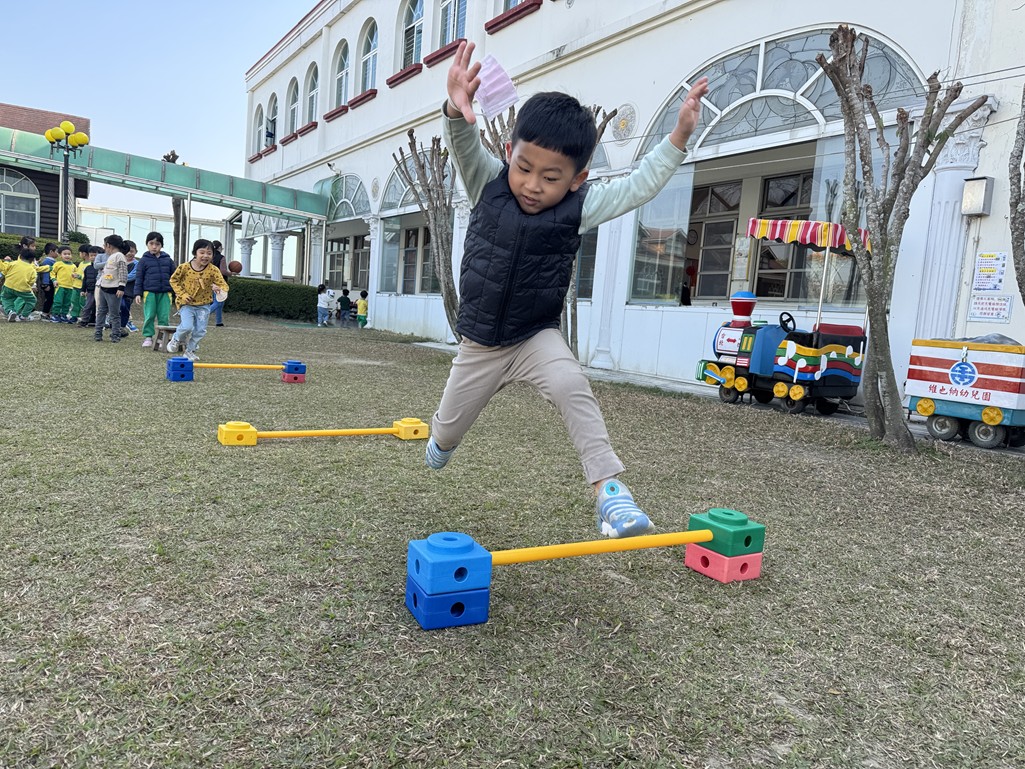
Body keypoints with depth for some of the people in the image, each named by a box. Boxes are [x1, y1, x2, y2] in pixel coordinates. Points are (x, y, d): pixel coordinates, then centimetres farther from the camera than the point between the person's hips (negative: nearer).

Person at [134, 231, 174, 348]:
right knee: (149, 316, 1)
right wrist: (138, 293, -2)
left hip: (165, 292, 2)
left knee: (164, 317, 1)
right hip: (149, 292, -1)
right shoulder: (144, 260, 3)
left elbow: (173, 276, 13)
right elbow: (139, 277, 3)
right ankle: (148, 337, 9)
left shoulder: (168, 259, 8)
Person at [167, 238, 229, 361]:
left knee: (200, 330, 3)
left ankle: (190, 350, 26)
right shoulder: (184, 267, -12)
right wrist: (182, 294, -10)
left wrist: (221, 290, -39)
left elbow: (223, 284, -15)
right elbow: (174, 280, 1)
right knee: (187, 327, -18)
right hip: (187, 303, -2)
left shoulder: (213, 270, -12)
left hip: (203, 305, 2)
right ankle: (176, 339, 17)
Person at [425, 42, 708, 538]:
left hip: (536, 337, -1)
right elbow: (464, 146, -27)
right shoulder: (487, 185, -10)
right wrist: (457, 111, -49)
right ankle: (442, 442, 58)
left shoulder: (579, 207, -11)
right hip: (479, 343, 2)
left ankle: (608, 489, -30)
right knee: (448, 427, 18)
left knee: (571, 387, -34)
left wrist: (678, 138, -21)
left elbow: (637, 189, -11)